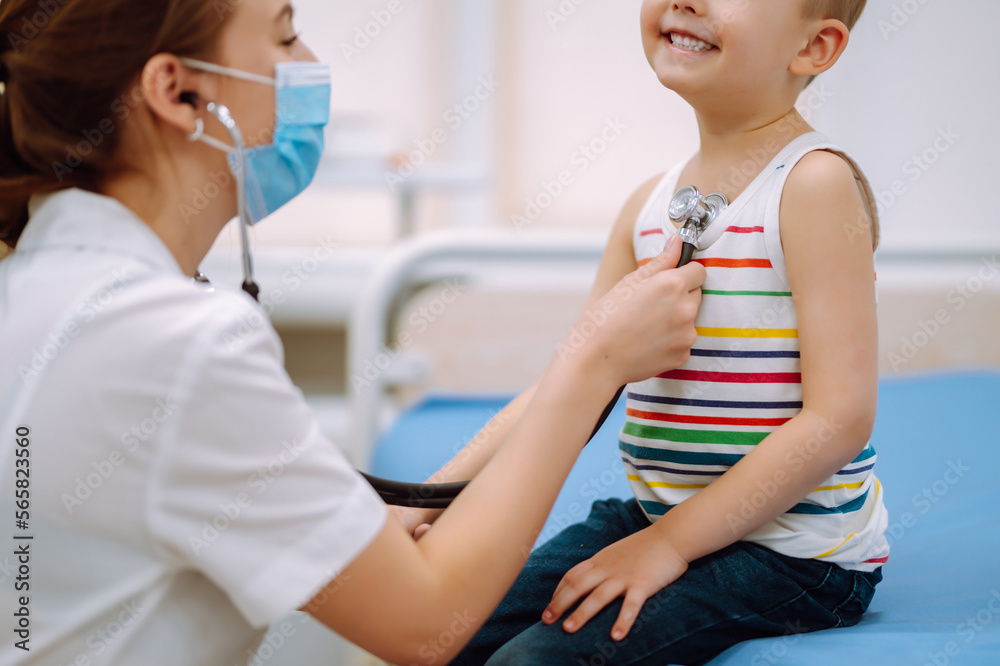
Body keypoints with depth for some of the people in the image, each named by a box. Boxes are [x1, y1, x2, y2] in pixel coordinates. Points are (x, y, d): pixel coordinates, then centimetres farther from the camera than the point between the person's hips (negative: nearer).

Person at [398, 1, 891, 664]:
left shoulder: (814, 184, -15)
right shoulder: (651, 204, 7)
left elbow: (840, 417, -19)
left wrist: (671, 542, -19)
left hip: (794, 553, -7)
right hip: (654, 516, 7)